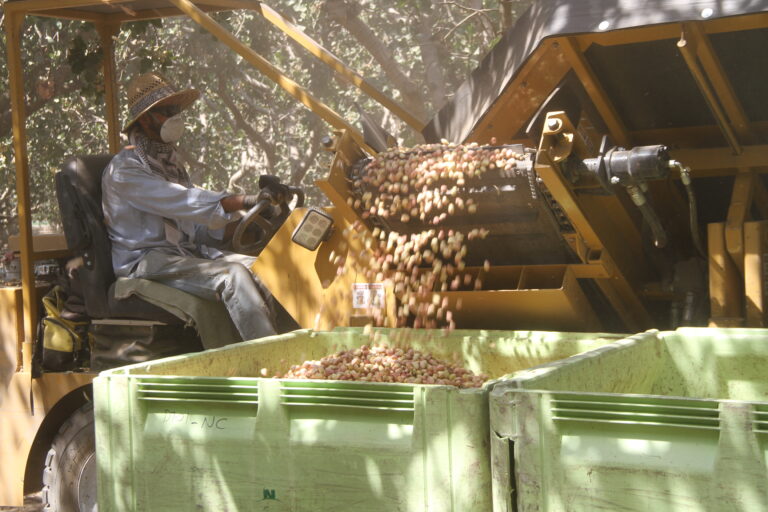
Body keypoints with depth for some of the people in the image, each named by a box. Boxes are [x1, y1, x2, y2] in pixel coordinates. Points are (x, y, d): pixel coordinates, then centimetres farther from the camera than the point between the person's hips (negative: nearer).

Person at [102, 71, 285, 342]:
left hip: (187, 253, 8)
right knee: (232, 276, -30)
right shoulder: (124, 169, -7)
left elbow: (199, 227, 16)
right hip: (146, 262, -8)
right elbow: (181, 202, -21)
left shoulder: (169, 162, 22)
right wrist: (247, 201, -28)